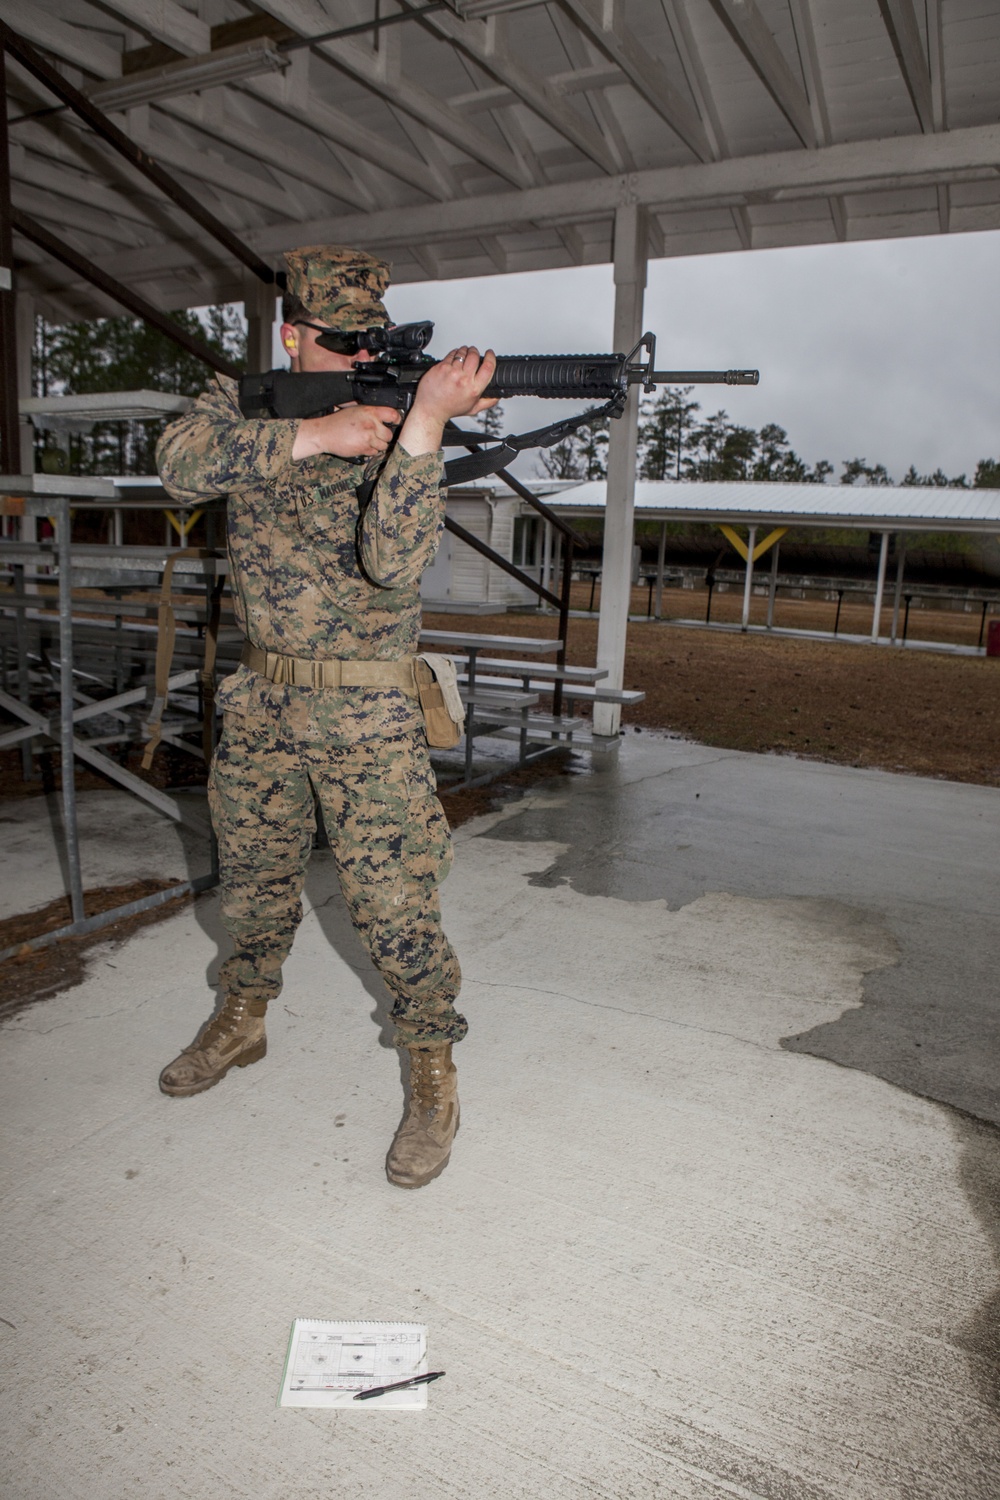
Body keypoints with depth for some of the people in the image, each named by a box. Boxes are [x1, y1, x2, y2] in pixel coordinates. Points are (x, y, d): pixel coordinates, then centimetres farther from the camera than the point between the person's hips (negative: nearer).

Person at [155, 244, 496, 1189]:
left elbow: (394, 563, -24)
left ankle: (433, 1074, 16)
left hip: (364, 711, -4)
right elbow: (181, 464, -19)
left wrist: (425, 423, -33)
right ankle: (240, 1023, 42)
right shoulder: (244, 402, 4)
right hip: (260, 697, 4)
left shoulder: (396, 423, -6)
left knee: (393, 902, -3)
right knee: (253, 878, 19)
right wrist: (312, 434, -27)